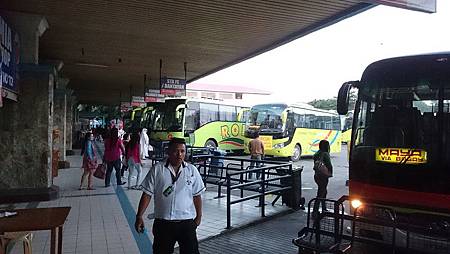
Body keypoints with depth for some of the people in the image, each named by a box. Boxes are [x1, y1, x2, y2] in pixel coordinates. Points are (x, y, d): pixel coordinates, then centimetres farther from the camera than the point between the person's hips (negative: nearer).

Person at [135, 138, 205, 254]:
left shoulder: (192, 170, 0)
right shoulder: (157, 169, -4)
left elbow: (197, 195, 7)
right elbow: (147, 194, -1)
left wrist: (199, 216, 11)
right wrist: (139, 216, -4)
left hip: (187, 222, 1)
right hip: (163, 222, 0)